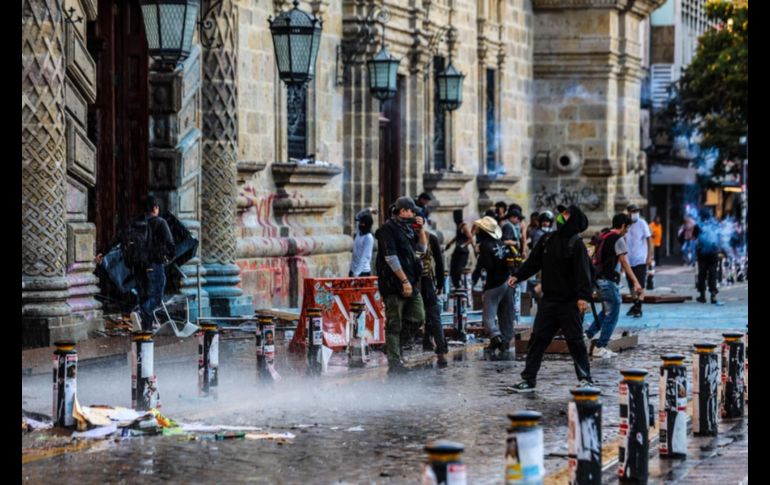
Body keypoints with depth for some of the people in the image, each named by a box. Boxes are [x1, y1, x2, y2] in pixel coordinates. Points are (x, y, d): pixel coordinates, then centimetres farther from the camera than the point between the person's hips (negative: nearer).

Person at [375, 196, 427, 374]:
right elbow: (390, 257, -17)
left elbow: (422, 248, 24)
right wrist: (404, 280, -19)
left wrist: (421, 229, 8)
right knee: (394, 324, -4)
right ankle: (394, 363, -1)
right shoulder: (388, 229, -9)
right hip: (394, 284, -9)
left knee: (418, 318, 5)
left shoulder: (407, 228, 18)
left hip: (411, 283, 9)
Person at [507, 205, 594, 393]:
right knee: (537, 338, 4)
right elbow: (533, 262, 14)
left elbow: (583, 271, -19)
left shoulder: (576, 243, -11)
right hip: (549, 300, 6)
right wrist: (517, 275, 1)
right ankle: (528, 379, 7)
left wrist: (583, 296, -28)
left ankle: (585, 379, 11)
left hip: (570, 303, -6)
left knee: (575, 340, 0)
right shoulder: (547, 240, 9)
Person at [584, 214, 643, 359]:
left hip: (599, 277, 9)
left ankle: (588, 334, 16)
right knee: (612, 314, 0)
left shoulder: (603, 237, 15)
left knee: (607, 311, 21)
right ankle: (601, 347, 0)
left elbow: (595, 259, 21)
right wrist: (636, 282, -20)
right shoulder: (618, 239, -11)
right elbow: (624, 263, -17)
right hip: (609, 280, -9)